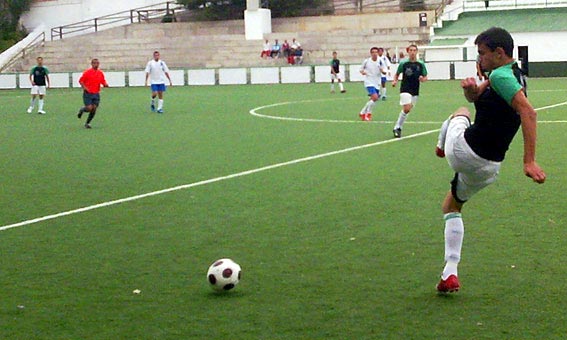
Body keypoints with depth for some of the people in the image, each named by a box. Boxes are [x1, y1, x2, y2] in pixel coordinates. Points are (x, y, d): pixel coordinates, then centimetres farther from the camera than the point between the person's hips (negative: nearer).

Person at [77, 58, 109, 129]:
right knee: (89, 108, -14)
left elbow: (103, 82, 14)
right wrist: (84, 88, -15)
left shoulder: (101, 73, 6)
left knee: (94, 109, -2)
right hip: (88, 93, -4)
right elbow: (80, 81, 0)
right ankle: (82, 110, 21)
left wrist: (106, 84, -9)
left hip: (96, 94, 4)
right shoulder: (87, 72, -6)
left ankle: (87, 123, 14)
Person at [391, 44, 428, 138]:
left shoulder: (421, 64, 2)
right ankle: (397, 127, -4)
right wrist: (395, 81, -11)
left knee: (407, 110, 9)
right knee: (406, 109, -19)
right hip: (405, 90, -4)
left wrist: (423, 79, -13)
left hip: (415, 91, 4)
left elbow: (425, 77, 9)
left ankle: (398, 127, 25)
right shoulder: (403, 63, -4)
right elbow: (397, 74, 8)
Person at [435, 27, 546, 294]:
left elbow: (528, 112, -34)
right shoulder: (515, 75, 9)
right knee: (452, 207, 28)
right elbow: (476, 97, 20)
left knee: (460, 114, 25)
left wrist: (530, 161, -39)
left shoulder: (500, 75, -21)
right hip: (488, 167, 8)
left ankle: (442, 147, 51)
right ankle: (450, 274, 20)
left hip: (463, 149, -8)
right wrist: (471, 88, -5)